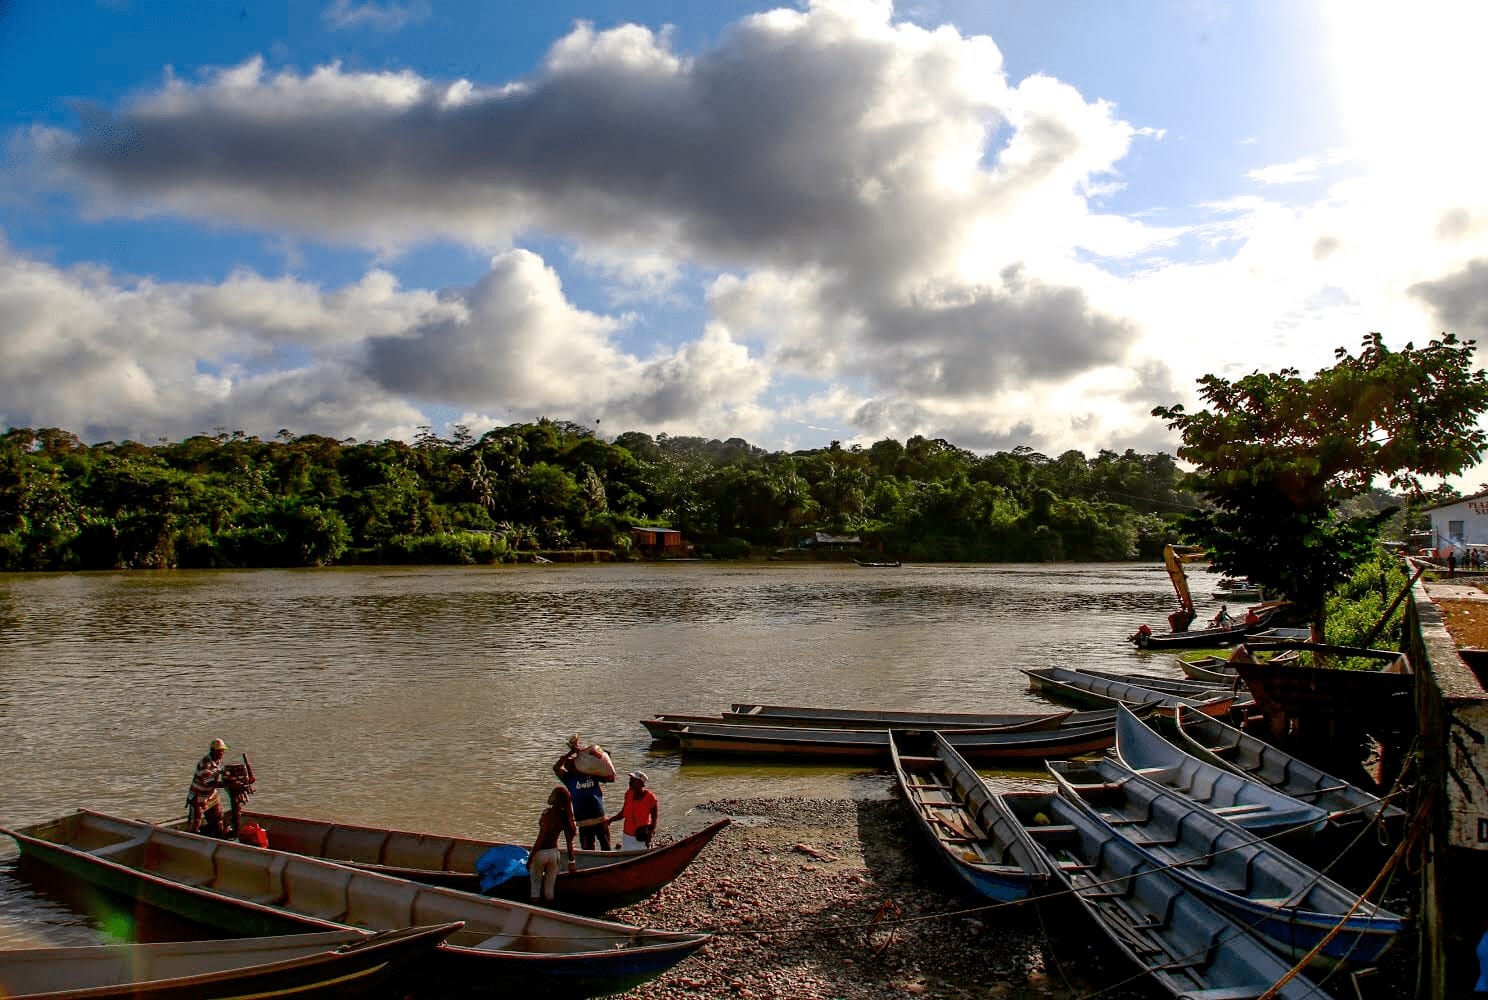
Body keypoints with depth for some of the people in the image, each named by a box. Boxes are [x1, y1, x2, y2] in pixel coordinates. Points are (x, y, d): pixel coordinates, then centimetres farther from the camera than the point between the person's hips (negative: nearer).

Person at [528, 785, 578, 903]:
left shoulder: (548, 813, -18)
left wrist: (530, 858, -13)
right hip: (554, 852, 5)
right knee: (550, 887, 15)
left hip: (541, 852, -5)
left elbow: (541, 837, -19)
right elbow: (569, 840, 4)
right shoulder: (564, 815, 0)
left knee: (535, 885, 10)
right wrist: (571, 862, 12)